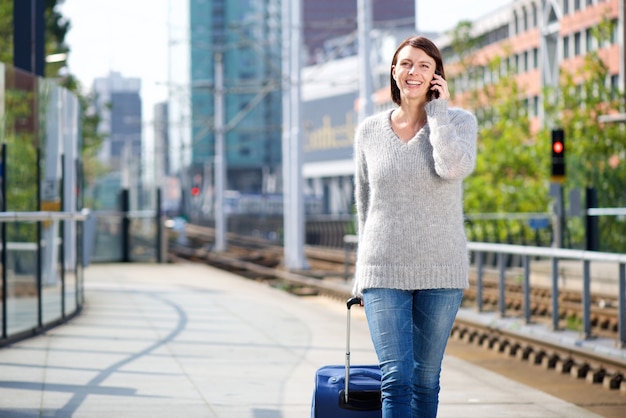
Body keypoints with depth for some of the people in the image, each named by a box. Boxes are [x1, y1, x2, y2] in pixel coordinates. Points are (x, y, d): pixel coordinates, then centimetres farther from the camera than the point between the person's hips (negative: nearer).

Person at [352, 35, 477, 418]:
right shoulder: (370, 131, 6)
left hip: (440, 270, 0)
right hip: (384, 271, 0)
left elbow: (453, 168, -22)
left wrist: (438, 110, -11)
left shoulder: (459, 121, 1)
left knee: (426, 380, 9)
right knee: (396, 380, -10)